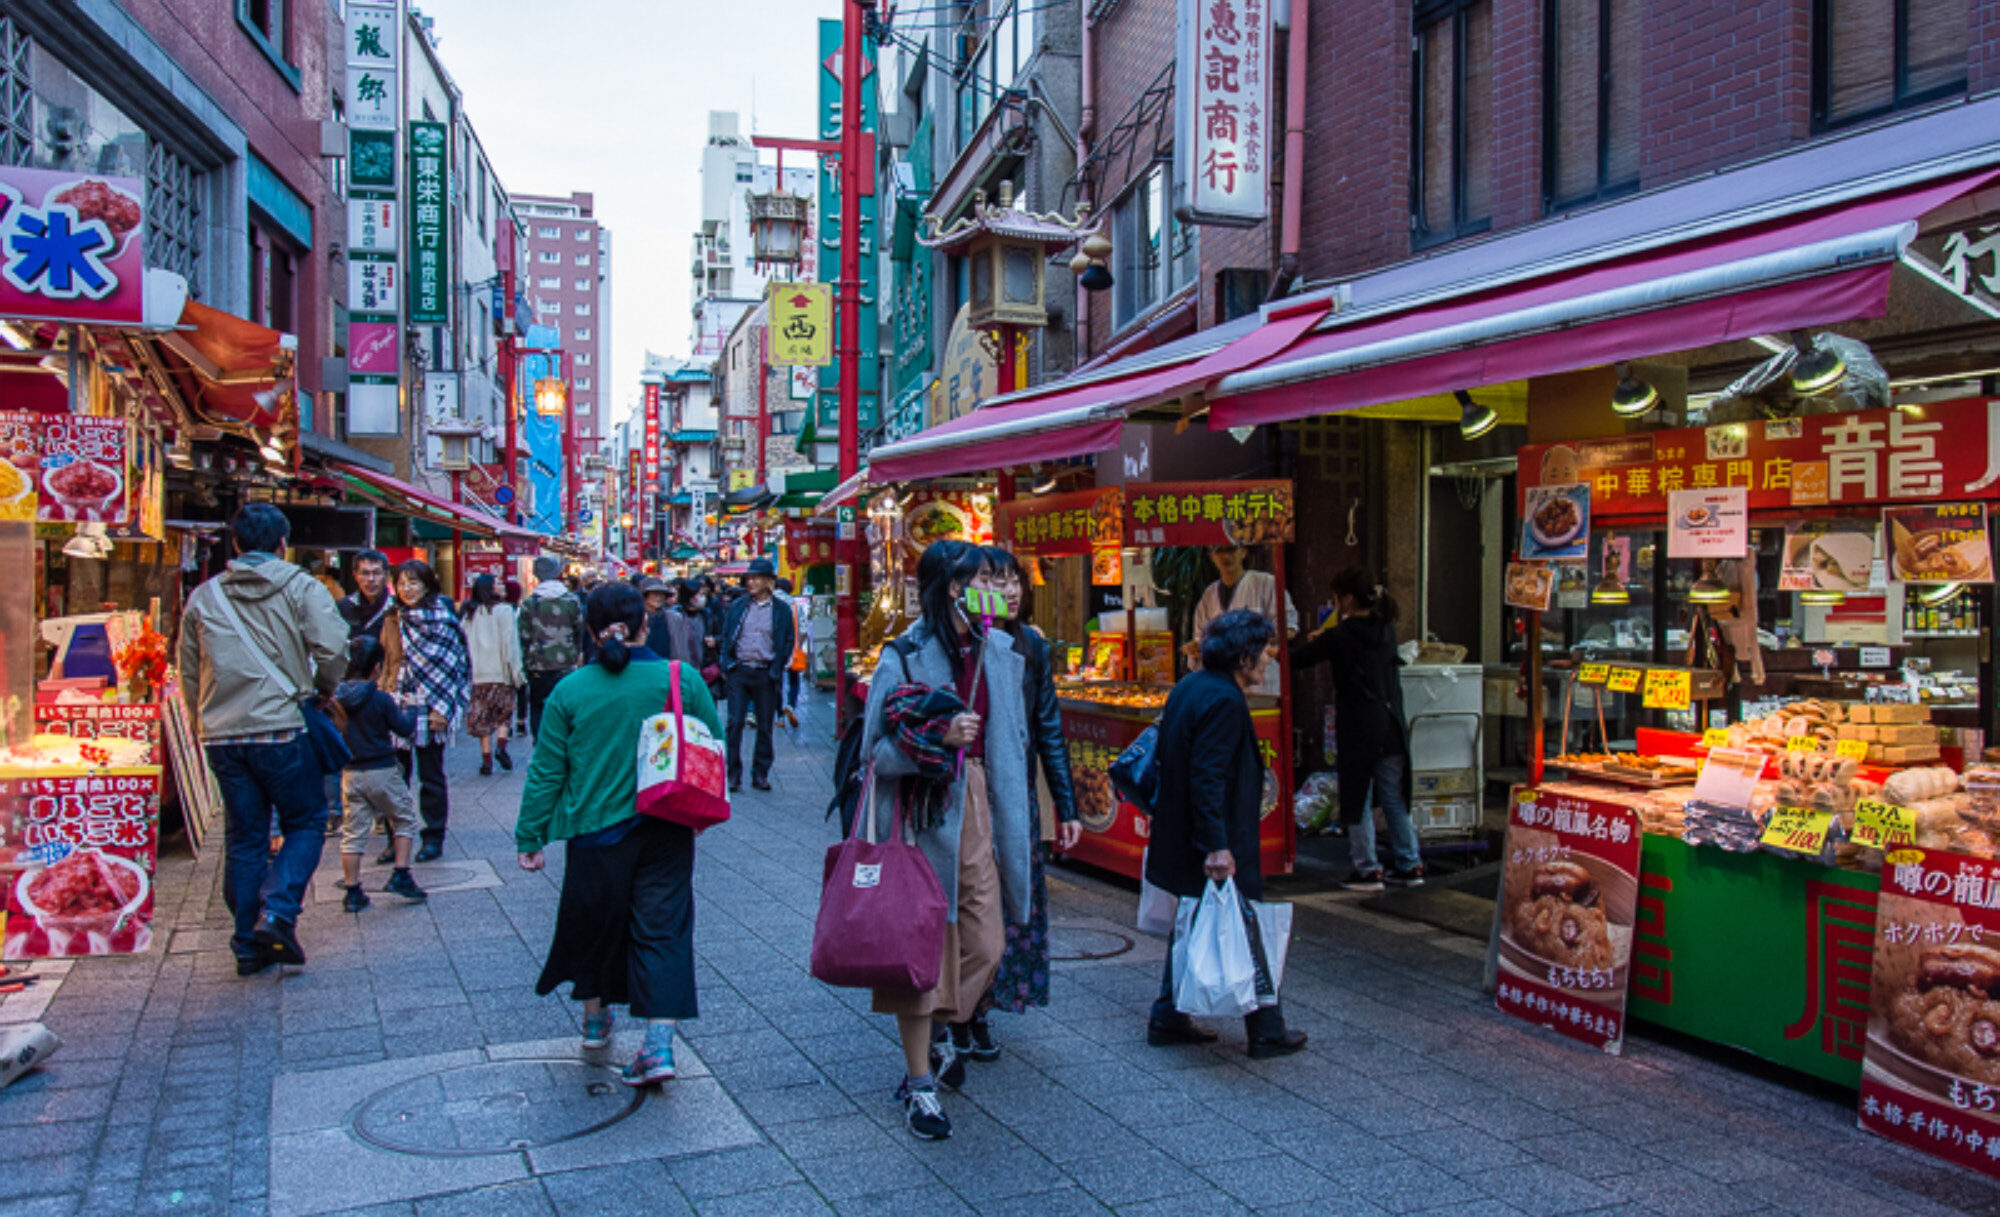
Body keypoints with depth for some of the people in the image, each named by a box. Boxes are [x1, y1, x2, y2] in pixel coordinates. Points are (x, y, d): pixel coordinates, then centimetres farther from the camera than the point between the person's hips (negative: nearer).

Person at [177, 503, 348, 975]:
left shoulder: (203, 597, 12)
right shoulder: (300, 587, -2)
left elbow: (189, 672, 16)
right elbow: (333, 649, -13)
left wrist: (203, 728, 25)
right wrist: (322, 689, 7)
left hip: (221, 735, 4)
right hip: (280, 728, -4)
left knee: (244, 838, 11)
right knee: (305, 823, 9)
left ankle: (249, 943, 14)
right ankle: (277, 912, -10)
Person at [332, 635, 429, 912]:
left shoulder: (338, 699, -1)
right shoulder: (380, 699, -15)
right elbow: (405, 728, -8)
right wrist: (407, 713, 11)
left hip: (351, 773, 4)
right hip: (382, 772, -4)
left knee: (353, 832, 8)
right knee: (404, 820, 13)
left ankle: (352, 891, 9)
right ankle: (400, 875, 6)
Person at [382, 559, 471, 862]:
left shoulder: (441, 618, -5)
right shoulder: (396, 618, 10)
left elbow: (450, 664, -8)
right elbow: (386, 661, 17)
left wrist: (441, 707, -14)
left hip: (428, 708, -4)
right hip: (396, 704, 5)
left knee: (430, 776, 4)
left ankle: (434, 838, 14)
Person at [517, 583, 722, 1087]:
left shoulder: (569, 692, -6)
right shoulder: (682, 679, -7)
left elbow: (546, 772, -1)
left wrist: (529, 837, 7)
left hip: (594, 831, 1)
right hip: (665, 833, -1)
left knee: (593, 924, 19)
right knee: (662, 929, 4)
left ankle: (595, 1019, 38)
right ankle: (659, 1044, -4)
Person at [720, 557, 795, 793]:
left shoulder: (781, 611, 3)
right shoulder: (738, 607, 8)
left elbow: (787, 643, 5)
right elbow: (726, 637, 11)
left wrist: (777, 669, -5)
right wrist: (726, 666, 0)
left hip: (765, 674, -1)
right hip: (739, 672, 1)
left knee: (765, 726, 5)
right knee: (735, 723, -4)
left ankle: (760, 773, 15)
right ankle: (734, 773, 2)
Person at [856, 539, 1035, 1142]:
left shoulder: (999, 651, 8)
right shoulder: (907, 657, -10)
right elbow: (876, 749, -11)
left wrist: (1013, 821, 11)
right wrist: (939, 738, -25)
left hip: (978, 805, 5)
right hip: (923, 811, -5)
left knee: (986, 947, 4)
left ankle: (935, 1043, 29)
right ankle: (920, 1084, 17)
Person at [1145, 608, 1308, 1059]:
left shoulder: (1190, 686, 9)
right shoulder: (1224, 700, -20)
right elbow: (1208, 778, -26)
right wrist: (1217, 847, -26)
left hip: (1183, 840, 10)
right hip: (1216, 845, -10)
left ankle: (1169, 1019, 24)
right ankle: (1266, 1032, 15)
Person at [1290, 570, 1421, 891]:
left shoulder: (1340, 637, -11)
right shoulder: (1387, 630, 6)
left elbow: (1295, 660, -5)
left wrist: (1314, 643, 16)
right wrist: (1324, 645, 20)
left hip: (1358, 730, -6)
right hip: (1392, 727, 6)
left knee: (1357, 802, 5)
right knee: (1395, 798, 14)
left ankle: (1367, 870, 7)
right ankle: (1409, 866, 19)